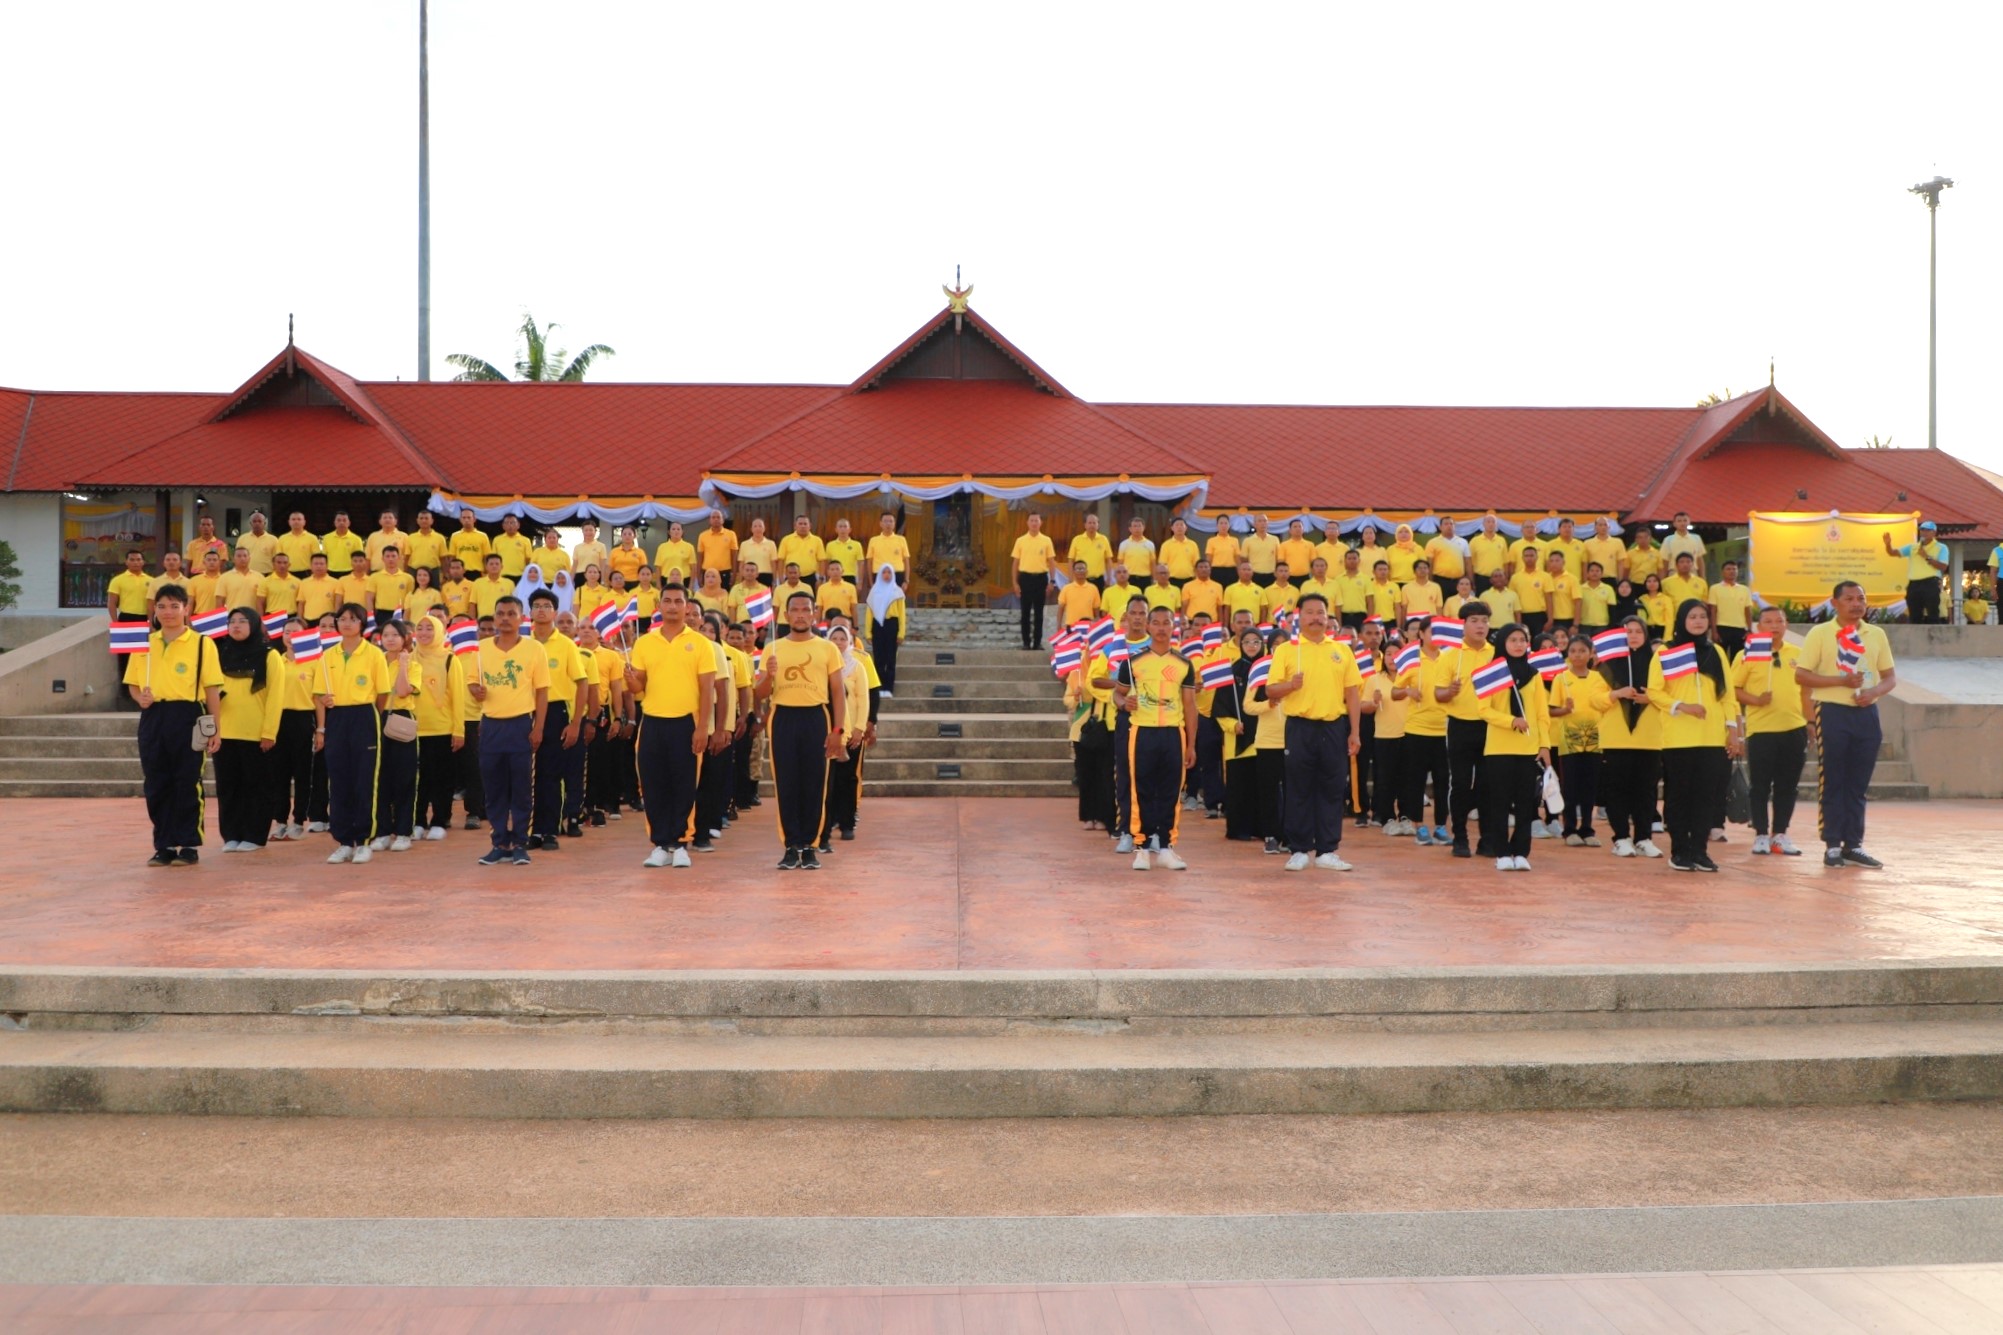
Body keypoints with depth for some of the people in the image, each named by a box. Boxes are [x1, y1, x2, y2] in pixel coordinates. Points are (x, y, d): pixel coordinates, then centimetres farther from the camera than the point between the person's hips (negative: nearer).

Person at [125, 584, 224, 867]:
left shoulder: (201, 644, -1)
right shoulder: (144, 643, 11)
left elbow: (212, 689, -1)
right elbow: (132, 683, 17)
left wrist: (216, 729, -5)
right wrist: (140, 698, -7)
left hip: (187, 718, -4)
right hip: (153, 719, 4)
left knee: (188, 784, 0)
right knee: (157, 786, 7)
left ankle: (189, 846, 9)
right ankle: (164, 846, 16)